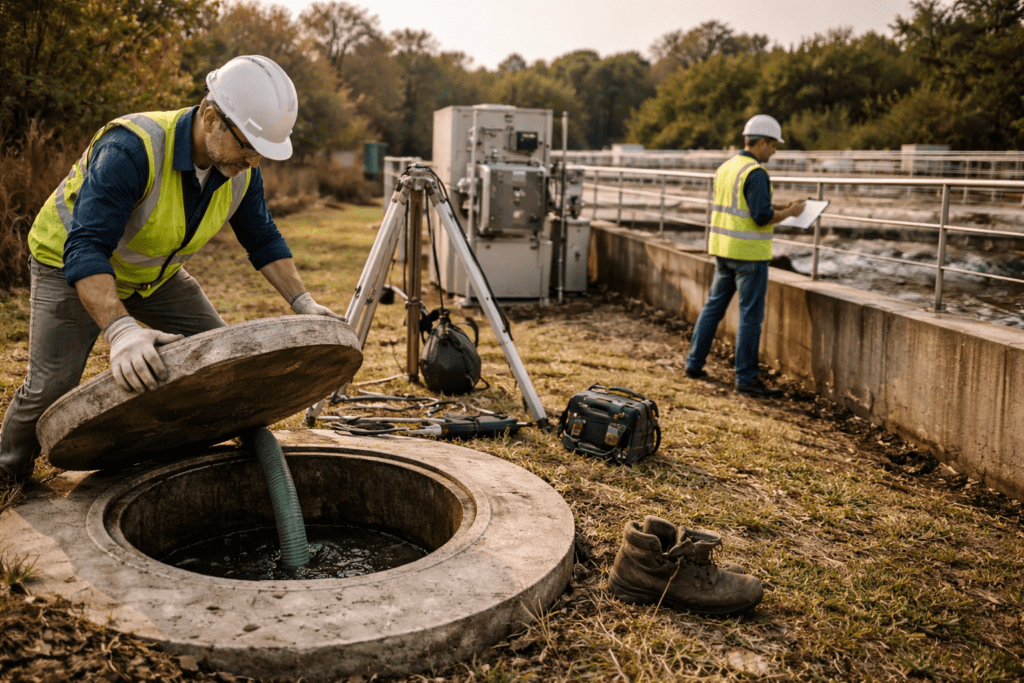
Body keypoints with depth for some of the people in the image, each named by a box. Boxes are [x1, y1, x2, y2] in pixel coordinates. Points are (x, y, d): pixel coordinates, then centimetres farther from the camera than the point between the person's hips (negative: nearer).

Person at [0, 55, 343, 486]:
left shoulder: (240, 167, -17)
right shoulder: (130, 150, -38)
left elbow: (263, 239, -2)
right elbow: (85, 250, -46)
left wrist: (302, 302, -14)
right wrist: (120, 330, -60)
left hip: (154, 273, 6)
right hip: (71, 265, -6)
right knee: (50, 386, -12)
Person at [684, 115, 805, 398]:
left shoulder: (725, 168, 11)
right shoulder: (756, 173, -16)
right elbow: (762, 218, -22)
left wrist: (775, 206, 18)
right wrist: (790, 212, -6)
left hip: (723, 249, 9)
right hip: (749, 252, -8)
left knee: (714, 305, 17)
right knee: (751, 315, -2)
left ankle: (694, 364, 22)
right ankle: (746, 377, 3)